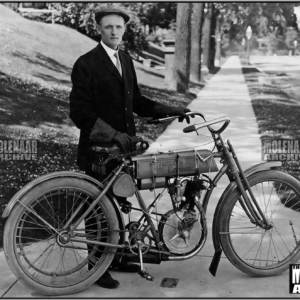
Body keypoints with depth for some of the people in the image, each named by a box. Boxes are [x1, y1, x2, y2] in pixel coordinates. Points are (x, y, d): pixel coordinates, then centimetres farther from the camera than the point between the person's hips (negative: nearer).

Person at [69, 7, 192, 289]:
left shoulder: (125, 60, 12)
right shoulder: (86, 64, -11)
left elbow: (136, 100, 16)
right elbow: (80, 113, -16)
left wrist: (171, 110, 7)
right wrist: (112, 133, -25)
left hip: (122, 144, 7)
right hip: (98, 148, -7)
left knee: (118, 203, 16)